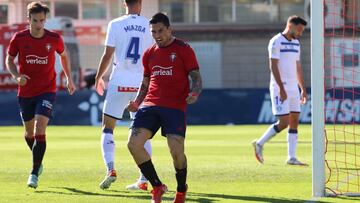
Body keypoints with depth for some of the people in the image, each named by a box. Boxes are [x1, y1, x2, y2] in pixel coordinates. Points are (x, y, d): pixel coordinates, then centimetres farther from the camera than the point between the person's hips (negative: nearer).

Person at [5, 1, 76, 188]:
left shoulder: (54, 39, -9)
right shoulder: (19, 38, -8)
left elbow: (64, 55, 12)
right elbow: (9, 59, 5)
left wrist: (68, 78, 15)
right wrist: (17, 76, -13)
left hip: (47, 90, -2)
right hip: (25, 92, 2)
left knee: (40, 130, -17)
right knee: (29, 133, 15)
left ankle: (34, 173, -14)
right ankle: (38, 162, 43)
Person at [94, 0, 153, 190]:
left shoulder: (115, 24, -3)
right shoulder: (149, 26, 2)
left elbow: (107, 55, -3)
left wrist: (98, 77, 11)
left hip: (119, 82, -2)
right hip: (141, 83, 2)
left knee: (108, 128, 7)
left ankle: (110, 169, -12)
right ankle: (143, 180, 5)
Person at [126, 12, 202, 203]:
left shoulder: (183, 49, 2)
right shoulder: (149, 54, 16)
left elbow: (196, 77, 0)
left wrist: (195, 93, -21)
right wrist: (137, 102, 8)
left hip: (175, 106, -5)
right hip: (150, 105, 5)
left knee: (176, 150, -16)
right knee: (133, 143, -14)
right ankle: (157, 187, 1)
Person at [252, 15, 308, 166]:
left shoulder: (296, 43, 16)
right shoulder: (276, 42, -9)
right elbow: (273, 66, -15)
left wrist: (303, 89, 17)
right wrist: (281, 88, -20)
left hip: (293, 88, 8)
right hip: (280, 88, -8)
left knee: (294, 122, 2)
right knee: (284, 122, -12)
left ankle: (291, 157, 3)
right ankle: (260, 144, 4)